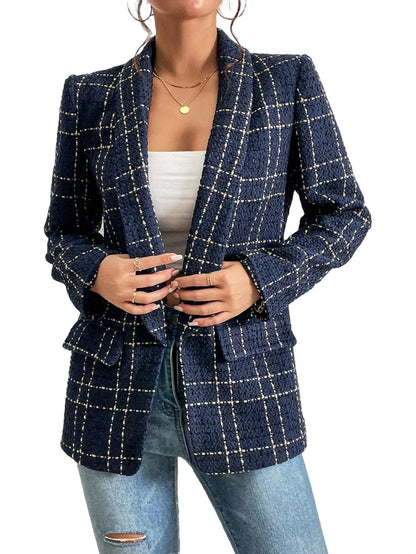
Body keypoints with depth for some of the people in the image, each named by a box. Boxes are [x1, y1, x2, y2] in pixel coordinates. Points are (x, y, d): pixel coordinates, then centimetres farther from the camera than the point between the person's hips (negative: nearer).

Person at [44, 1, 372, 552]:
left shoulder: (288, 82, 0)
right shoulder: (91, 96, 3)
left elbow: (344, 213, 4)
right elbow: (64, 229, 11)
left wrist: (262, 278, -12)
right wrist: (96, 273, -11)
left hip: (242, 377, -1)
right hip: (118, 382, 2)